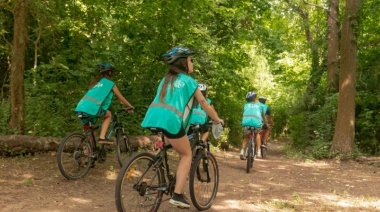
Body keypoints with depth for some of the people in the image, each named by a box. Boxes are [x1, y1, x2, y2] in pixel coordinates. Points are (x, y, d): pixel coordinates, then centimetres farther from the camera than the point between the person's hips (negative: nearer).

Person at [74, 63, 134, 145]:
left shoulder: (95, 81, 31)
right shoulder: (110, 83, 13)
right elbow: (121, 98, 20)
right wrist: (130, 106, 35)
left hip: (80, 107, 6)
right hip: (92, 108, -6)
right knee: (108, 115, 18)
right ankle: (102, 137, 5)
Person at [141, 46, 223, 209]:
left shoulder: (165, 80, 29)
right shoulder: (189, 81, 12)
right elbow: (204, 104, 18)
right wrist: (217, 119, 33)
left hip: (153, 118, 6)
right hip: (170, 120, -6)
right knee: (186, 155, 12)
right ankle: (177, 195, 3)